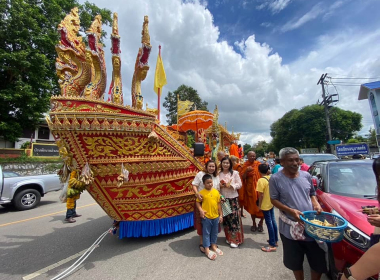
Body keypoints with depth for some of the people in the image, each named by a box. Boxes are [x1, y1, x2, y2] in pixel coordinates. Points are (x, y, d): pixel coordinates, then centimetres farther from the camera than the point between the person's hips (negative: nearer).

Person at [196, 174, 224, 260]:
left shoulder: (216, 192, -2)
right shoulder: (201, 192, -13)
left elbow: (218, 204, 4)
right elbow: (198, 202, -5)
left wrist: (221, 215, 6)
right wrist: (201, 210, -20)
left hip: (216, 216, 4)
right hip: (206, 216, -4)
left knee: (214, 232, 20)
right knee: (206, 233, 9)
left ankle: (214, 246, 40)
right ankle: (207, 249, 24)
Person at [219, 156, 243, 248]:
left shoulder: (235, 173, -4)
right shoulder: (219, 174, 2)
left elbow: (239, 184, -4)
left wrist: (230, 185, -17)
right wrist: (220, 186, -12)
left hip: (233, 198, -2)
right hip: (223, 198, 2)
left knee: (234, 217, 0)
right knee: (226, 217, 10)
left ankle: (235, 239, 14)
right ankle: (228, 237, 27)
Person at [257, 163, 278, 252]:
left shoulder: (261, 180, -22)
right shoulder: (271, 177, -2)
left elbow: (261, 195, -20)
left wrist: (259, 205, -10)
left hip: (265, 205, -7)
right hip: (271, 203, 7)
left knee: (269, 223, 2)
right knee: (273, 221, 19)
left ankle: (272, 245, 13)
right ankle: (275, 240, 34)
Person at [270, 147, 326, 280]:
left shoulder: (306, 175, 1)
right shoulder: (276, 179, -13)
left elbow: (312, 193, 14)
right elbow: (274, 200, -8)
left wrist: (316, 203, -7)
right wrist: (290, 210, -21)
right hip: (290, 228, -3)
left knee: (319, 261, 16)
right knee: (295, 262, 15)